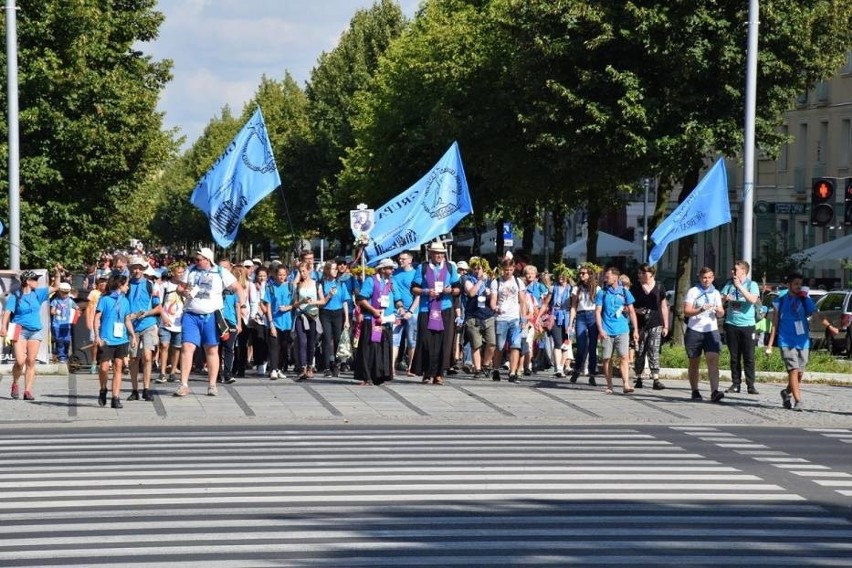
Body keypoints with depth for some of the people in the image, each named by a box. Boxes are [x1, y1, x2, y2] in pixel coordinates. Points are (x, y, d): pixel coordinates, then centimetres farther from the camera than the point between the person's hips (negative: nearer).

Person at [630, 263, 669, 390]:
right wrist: (636, 310, -10)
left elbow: (664, 307, 10)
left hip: (655, 324, -1)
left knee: (654, 351, -10)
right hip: (640, 325, 1)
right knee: (640, 352, 5)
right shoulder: (635, 288, 6)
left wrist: (666, 326, 7)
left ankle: (656, 379, -14)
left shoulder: (658, 287, 6)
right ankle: (638, 378, 14)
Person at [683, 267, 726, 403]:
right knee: (694, 362, 6)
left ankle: (714, 391, -24)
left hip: (711, 330, 2)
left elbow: (720, 314, 14)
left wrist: (719, 310, -10)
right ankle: (695, 391, 19)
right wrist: (701, 310, -23)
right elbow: (687, 311, -7)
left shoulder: (715, 293, 14)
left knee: (713, 360, -14)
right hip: (694, 331, -2)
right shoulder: (693, 292, 2)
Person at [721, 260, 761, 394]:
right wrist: (725, 298, -11)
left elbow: (753, 299, -17)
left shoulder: (752, 285, 0)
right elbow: (720, 301, 11)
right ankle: (735, 384, 10)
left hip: (747, 324, -3)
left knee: (749, 357, -4)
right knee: (734, 357, 6)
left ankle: (750, 385, -2)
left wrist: (740, 287, -18)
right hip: (731, 324, 3)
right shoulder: (729, 284, 11)